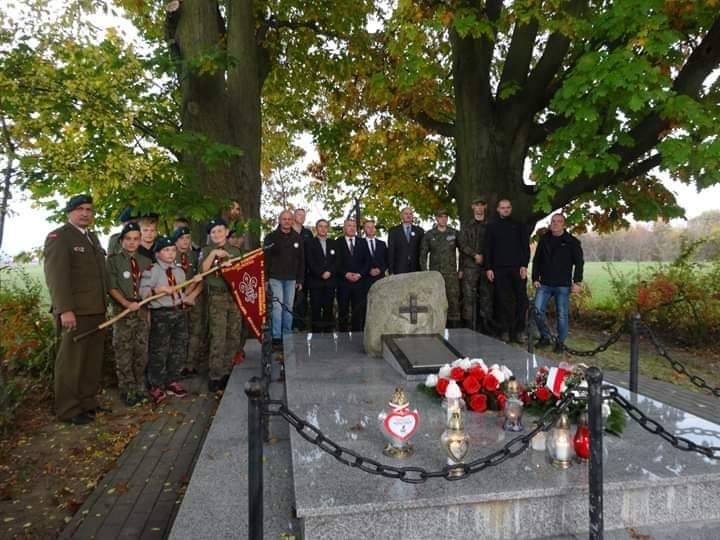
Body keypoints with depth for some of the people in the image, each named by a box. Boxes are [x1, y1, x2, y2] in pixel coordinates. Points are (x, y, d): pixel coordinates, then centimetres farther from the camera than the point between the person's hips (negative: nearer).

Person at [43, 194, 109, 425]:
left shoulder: (93, 238, 19)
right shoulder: (58, 237, -5)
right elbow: (56, 276, -15)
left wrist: (105, 304, 15)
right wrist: (65, 309, -22)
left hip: (96, 311, 8)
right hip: (74, 312, -8)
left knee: (93, 360, 13)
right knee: (71, 360, 0)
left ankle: (88, 403, 24)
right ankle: (68, 409, 11)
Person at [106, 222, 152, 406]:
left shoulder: (145, 261, 10)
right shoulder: (113, 260, -2)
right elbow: (111, 287, -8)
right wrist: (127, 304, -20)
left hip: (142, 310, 4)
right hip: (122, 311, -4)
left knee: (141, 352, 9)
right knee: (124, 353, 0)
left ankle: (140, 387, 21)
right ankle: (127, 391, 10)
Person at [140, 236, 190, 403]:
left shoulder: (179, 271, 12)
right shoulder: (152, 270, -8)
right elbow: (143, 292, -16)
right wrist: (159, 290, -29)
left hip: (178, 312, 7)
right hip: (160, 314, -6)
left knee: (178, 350, 11)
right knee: (159, 351, -2)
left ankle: (172, 382, 24)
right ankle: (156, 386, 10)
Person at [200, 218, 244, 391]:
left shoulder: (235, 251, 14)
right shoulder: (207, 250, 6)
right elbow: (203, 270, -10)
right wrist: (213, 253, -16)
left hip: (235, 295, 4)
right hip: (217, 297, -4)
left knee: (234, 337, 6)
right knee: (218, 338, -9)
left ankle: (227, 372, 18)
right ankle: (215, 377, -2)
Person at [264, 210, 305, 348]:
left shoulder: (297, 238, 7)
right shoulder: (271, 237, -1)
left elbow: (301, 260, 10)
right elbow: (266, 259, -3)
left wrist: (300, 280, 7)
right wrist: (265, 278, -8)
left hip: (291, 279, 3)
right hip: (276, 278, -3)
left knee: (289, 307, 8)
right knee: (277, 306, -6)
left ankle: (287, 335, 17)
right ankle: (276, 336, -2)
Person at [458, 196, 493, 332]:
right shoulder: (466, 225, 11)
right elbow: (462, 244, 3)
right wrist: (475, 255, -10)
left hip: (486, 266, 1)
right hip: (470, 266, 0)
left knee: (487, 295, 1)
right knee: (469, 296, -5)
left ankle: (486, 328, 8)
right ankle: (470, 328, -1)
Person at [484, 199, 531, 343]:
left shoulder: (519, 226, 11)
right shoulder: (492, 227, 11)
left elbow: (526, 247, 7)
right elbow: (487, 249, 8)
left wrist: (524, 265, -4)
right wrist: (488, 268, -1)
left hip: (517, 268, 0)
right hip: (499, 269, 0)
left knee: (522, 299, -6)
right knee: (503, 300, 1)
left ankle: (517, 330, 2)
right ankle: (504, 331, 7)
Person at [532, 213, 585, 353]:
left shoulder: (572, 242, -1)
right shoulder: (544, 239, 8)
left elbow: (579, 262, 0)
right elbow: (536, 260, 13)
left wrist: (577, 282, -8)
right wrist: (535, 278, 5)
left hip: (563, 285, -3)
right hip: (544, 284, 3)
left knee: (561, 314, 0)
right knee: (538, 310, -3)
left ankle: (560, 342, 15)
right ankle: (545, 337, 15)